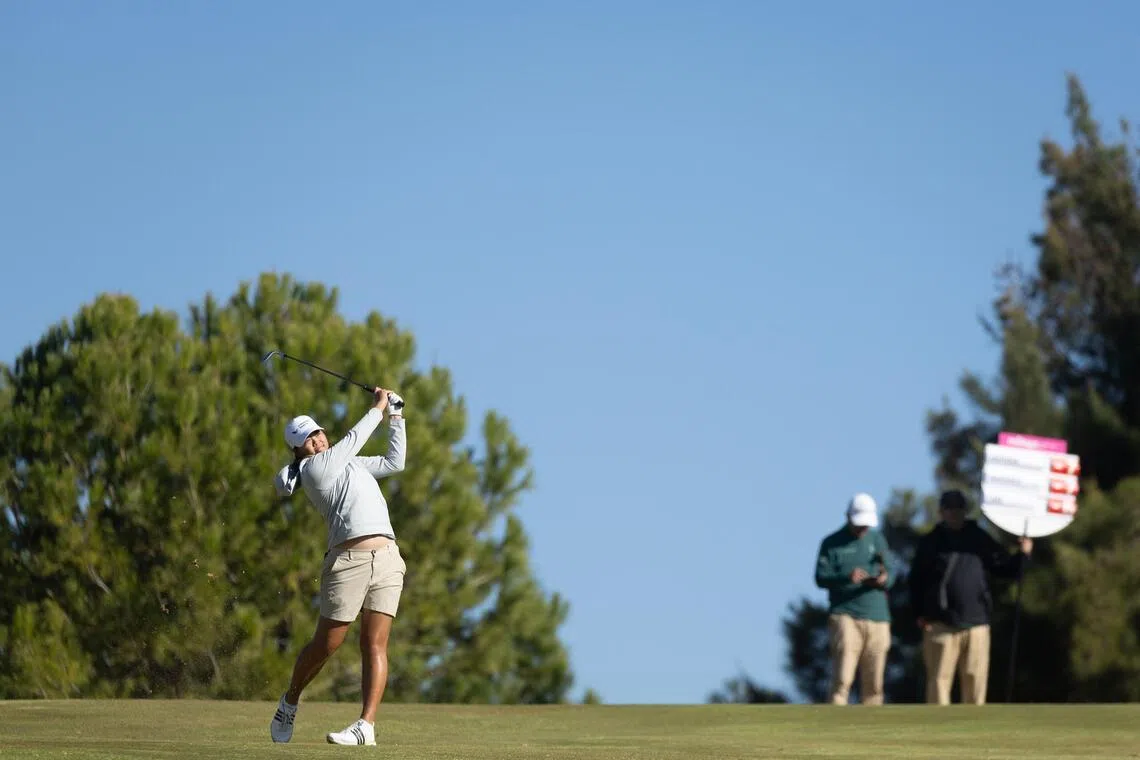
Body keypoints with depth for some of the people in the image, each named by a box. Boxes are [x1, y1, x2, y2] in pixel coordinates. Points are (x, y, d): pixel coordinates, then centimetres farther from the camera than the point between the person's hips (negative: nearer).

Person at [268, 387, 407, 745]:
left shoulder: (350, 462, 26)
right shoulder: (313, 468, 2)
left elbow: (394, 461, 32)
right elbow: (354, 438, 4)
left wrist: (396, 417, 26)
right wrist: (378, 408, 17)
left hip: (387, 559, 6)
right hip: (348, 560, -6)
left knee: (375, 645, -5)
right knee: (326, 643, 0)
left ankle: (366, 725, -11)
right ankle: (290, 701, 24)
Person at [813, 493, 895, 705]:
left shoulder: (878, 540, 17)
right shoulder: (832, 543, 5)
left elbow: (891, 575, 12)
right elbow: (821, 577, -4)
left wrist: (885, 579, -13)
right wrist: (847, 577, -22)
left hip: (877, 618, 4)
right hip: (846, 617, -4)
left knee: (874, 685, 4)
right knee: (842, 680, -15)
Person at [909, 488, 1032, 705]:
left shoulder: (979, 539, 14)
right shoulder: (931, 543, 7)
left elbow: (1006, 568, 15)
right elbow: (916, 581, 7)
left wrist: (1023, 555, -5)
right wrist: (920, 614, -3)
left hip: (976, 622, 2)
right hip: (941, 623, -2)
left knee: (975, 679, 2)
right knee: (939, 679, -4)